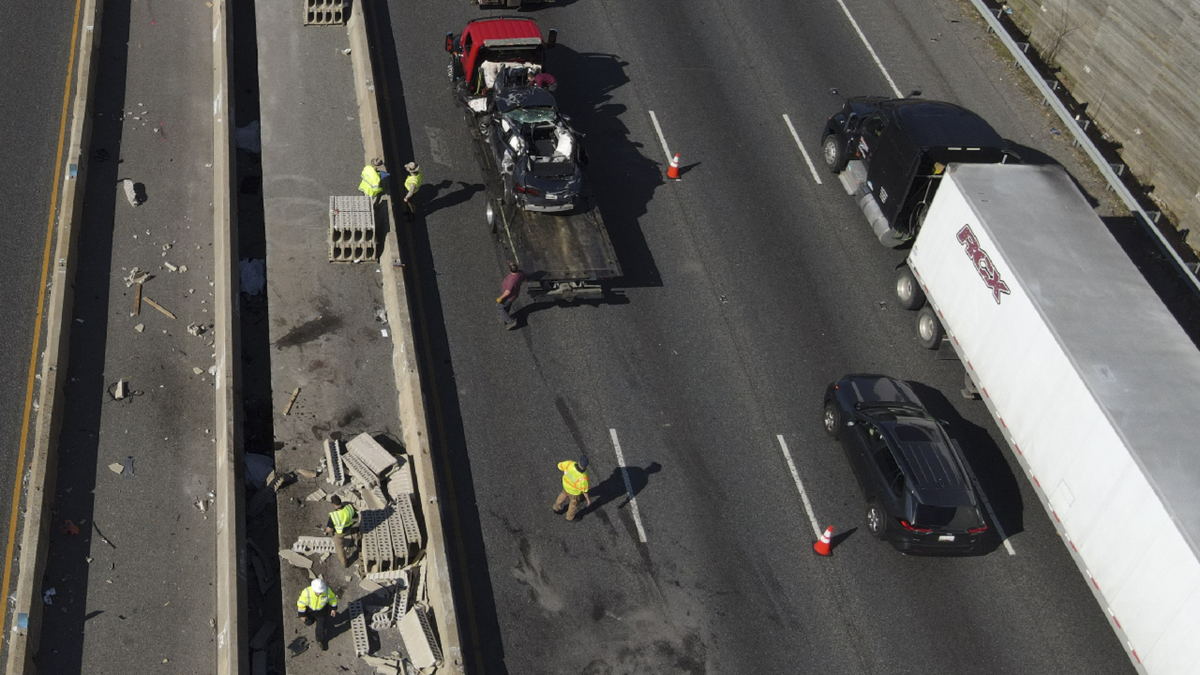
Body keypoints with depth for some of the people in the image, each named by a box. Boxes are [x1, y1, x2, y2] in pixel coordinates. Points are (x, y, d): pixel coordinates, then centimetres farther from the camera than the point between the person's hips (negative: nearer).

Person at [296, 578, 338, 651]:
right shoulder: (306, 592, -40)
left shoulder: (327, 591, -35)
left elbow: (333, 599, -13)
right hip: (309, 609, 0)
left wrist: (334, 609, 0)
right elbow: (301, 604, -21)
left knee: (323, 625, 9)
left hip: (322, 610, 0)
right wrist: (302, 615, -9)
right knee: (308, 622, 25)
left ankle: (322, 641, 39)